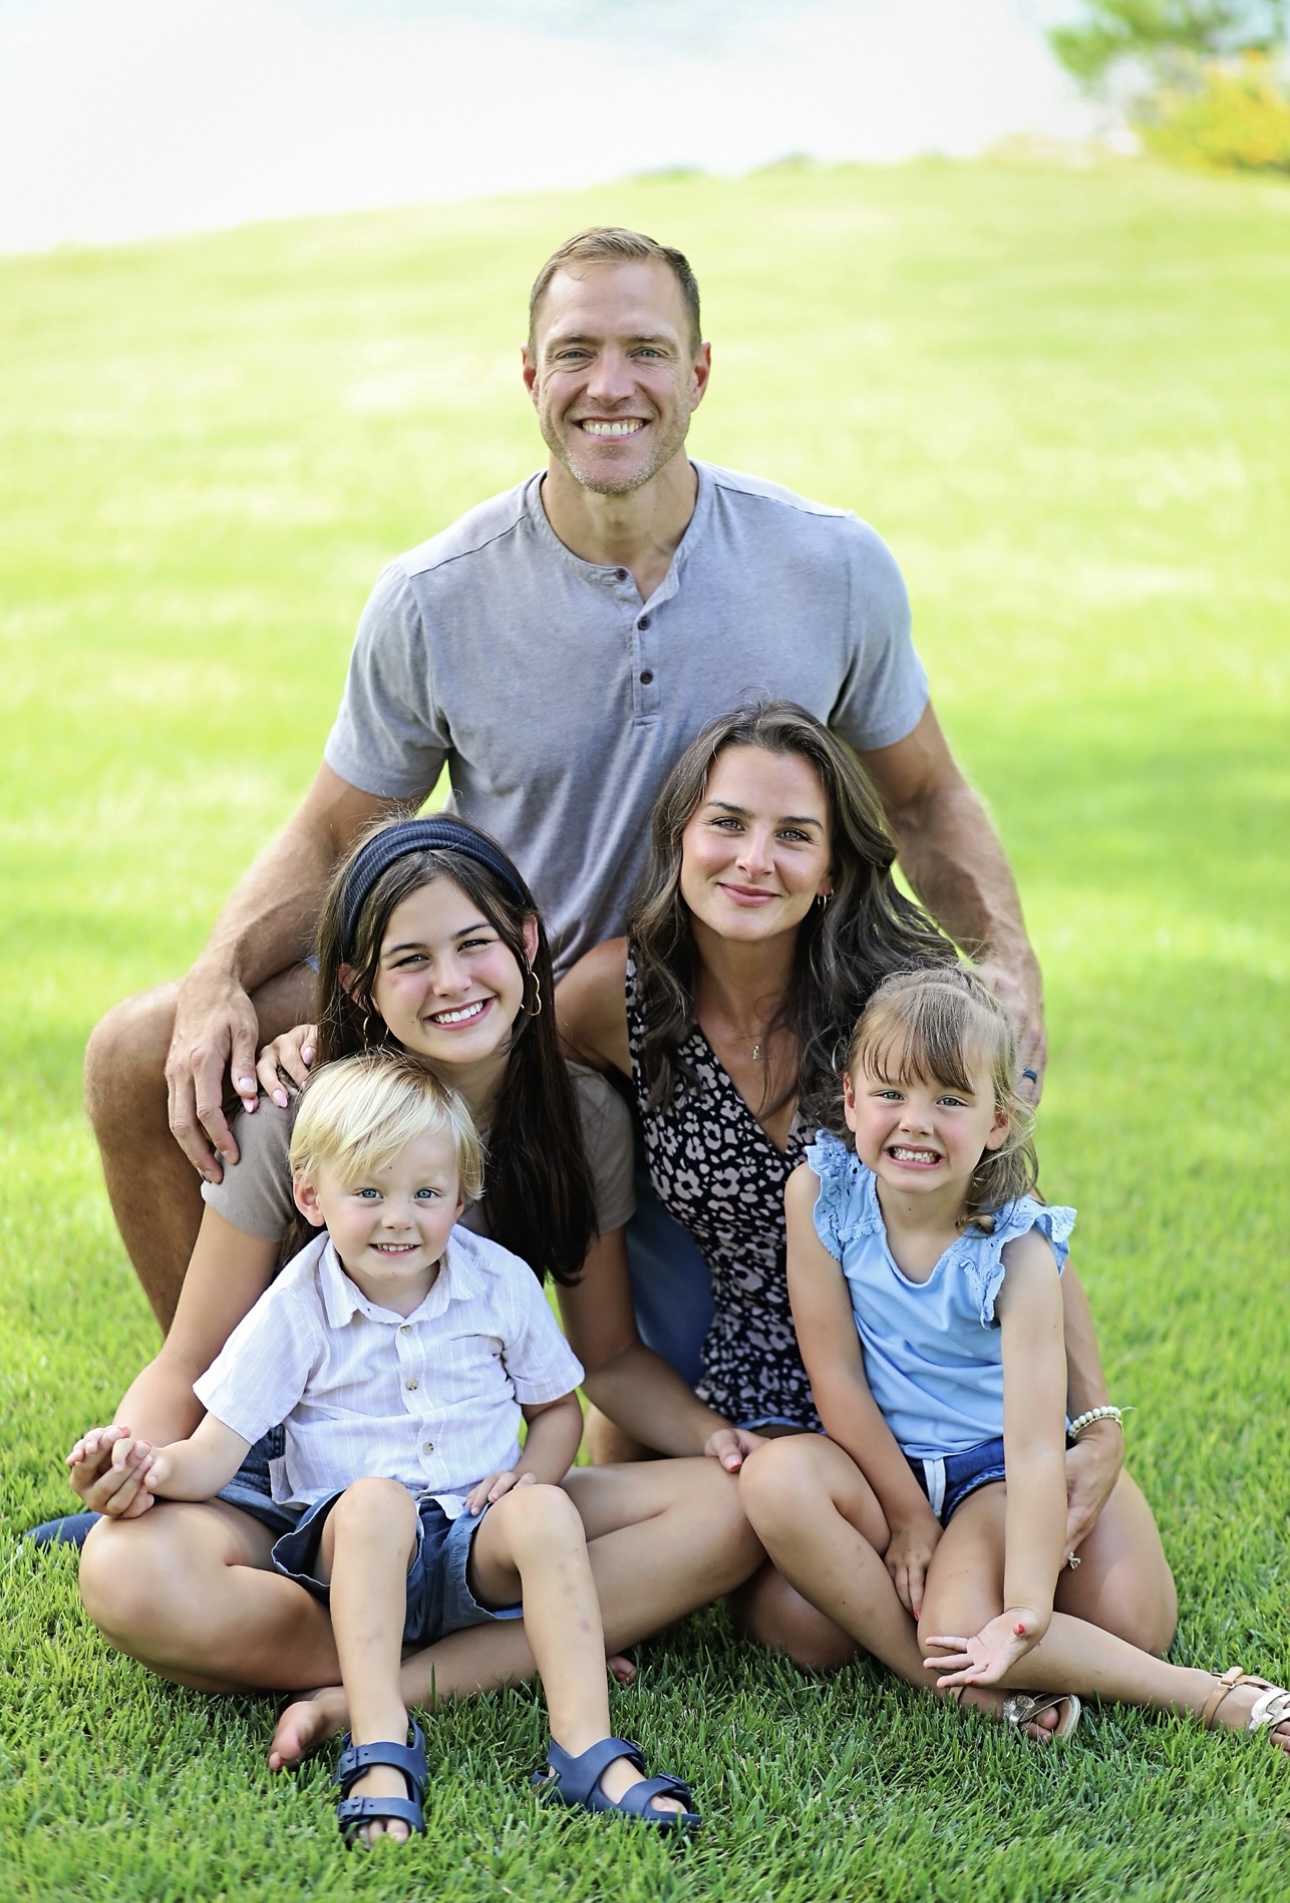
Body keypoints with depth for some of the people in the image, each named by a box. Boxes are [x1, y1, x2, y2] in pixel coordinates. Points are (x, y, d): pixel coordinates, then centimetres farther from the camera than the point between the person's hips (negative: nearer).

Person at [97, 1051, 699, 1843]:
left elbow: (557, 1407, 15)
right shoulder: (296, 1311, -4)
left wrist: (531, 1474, -7)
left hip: (478, 1551, 2)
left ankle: (588, 1752, -36)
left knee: (547, 1511, -31)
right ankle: (382, 1754, -39)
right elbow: (217, 1452, -7)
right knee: (374, 1500, -36)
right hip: (353, 1546, -1)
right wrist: (159, 1466, -30)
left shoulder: (503, 1283, 1)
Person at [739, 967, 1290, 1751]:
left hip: (989, 1472, -3)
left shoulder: (1017, 1252, -22)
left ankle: (1226, 1700, -15)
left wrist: (1026, 1610, -37)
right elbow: (836, 1374, -9)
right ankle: (963, 1689, -21)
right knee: (775, 1478, -30)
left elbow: (1034, 1446, -27)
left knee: (961, 1623, -31)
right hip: (879, 1463, 3)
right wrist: (907, 1515, -7)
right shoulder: (819, 1195, -15)